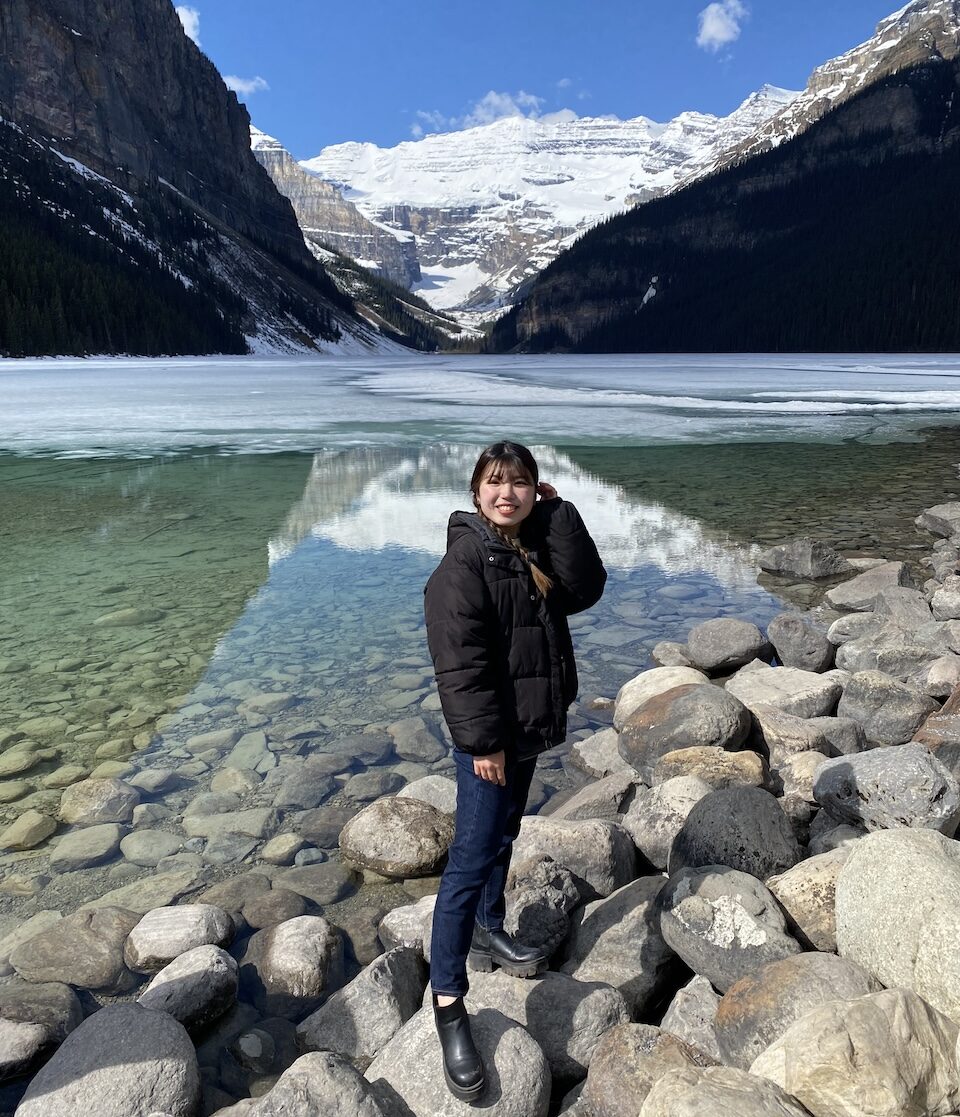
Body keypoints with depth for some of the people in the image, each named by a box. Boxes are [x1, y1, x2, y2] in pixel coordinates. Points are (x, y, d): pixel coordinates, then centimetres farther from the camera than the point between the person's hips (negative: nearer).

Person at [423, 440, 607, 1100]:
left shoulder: (537, 548, 6)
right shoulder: (464, 562, -18)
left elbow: (585, 590, -9)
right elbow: (460, 661, -22)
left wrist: (558, 514, -12)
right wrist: (482, 741, -23)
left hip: (529, 726, 8)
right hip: (489, 736, -8)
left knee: (503, 837, 23)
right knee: (471, 861, -6)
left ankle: (489, 934, 43)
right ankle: (448, 1002, 5)